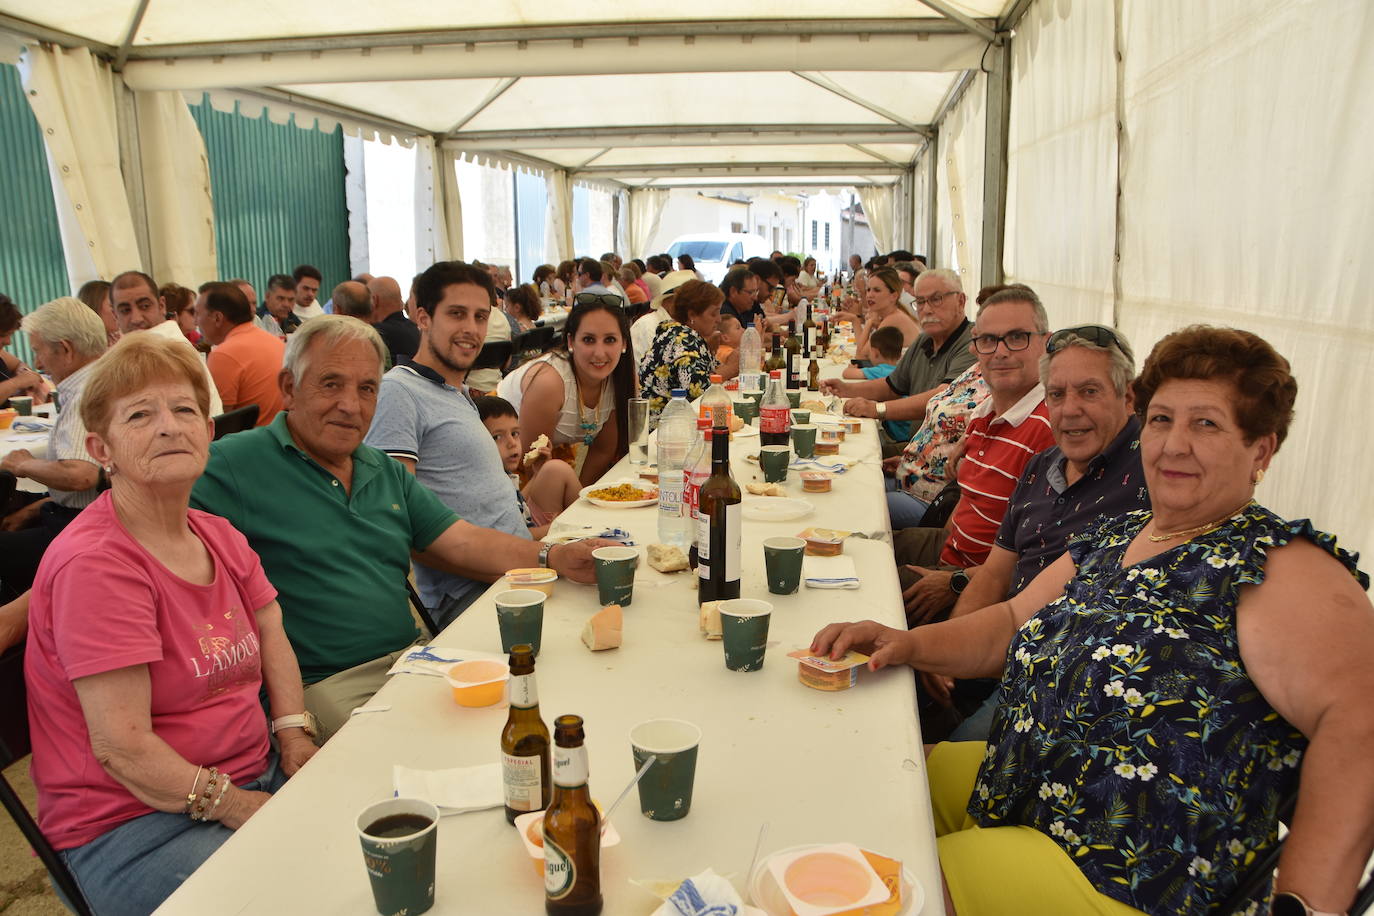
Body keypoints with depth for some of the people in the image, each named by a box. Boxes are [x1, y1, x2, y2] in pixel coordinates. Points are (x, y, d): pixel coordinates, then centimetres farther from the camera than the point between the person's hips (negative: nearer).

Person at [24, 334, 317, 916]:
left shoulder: (219, 538, 6)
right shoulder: (94, 562, -19)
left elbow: (271, 637, 17)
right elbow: (123, 748, -21)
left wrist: (294, 738, 2)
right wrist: (245, 810, -17)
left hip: (255, 777, 8)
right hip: (131, 823, -7)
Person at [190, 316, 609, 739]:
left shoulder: (386, 472, 17)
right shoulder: (231, 467, -5)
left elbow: (461, 543, 12)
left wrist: (556, 558, -6)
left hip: (410, 660, 7)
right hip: (322, 686, -7)